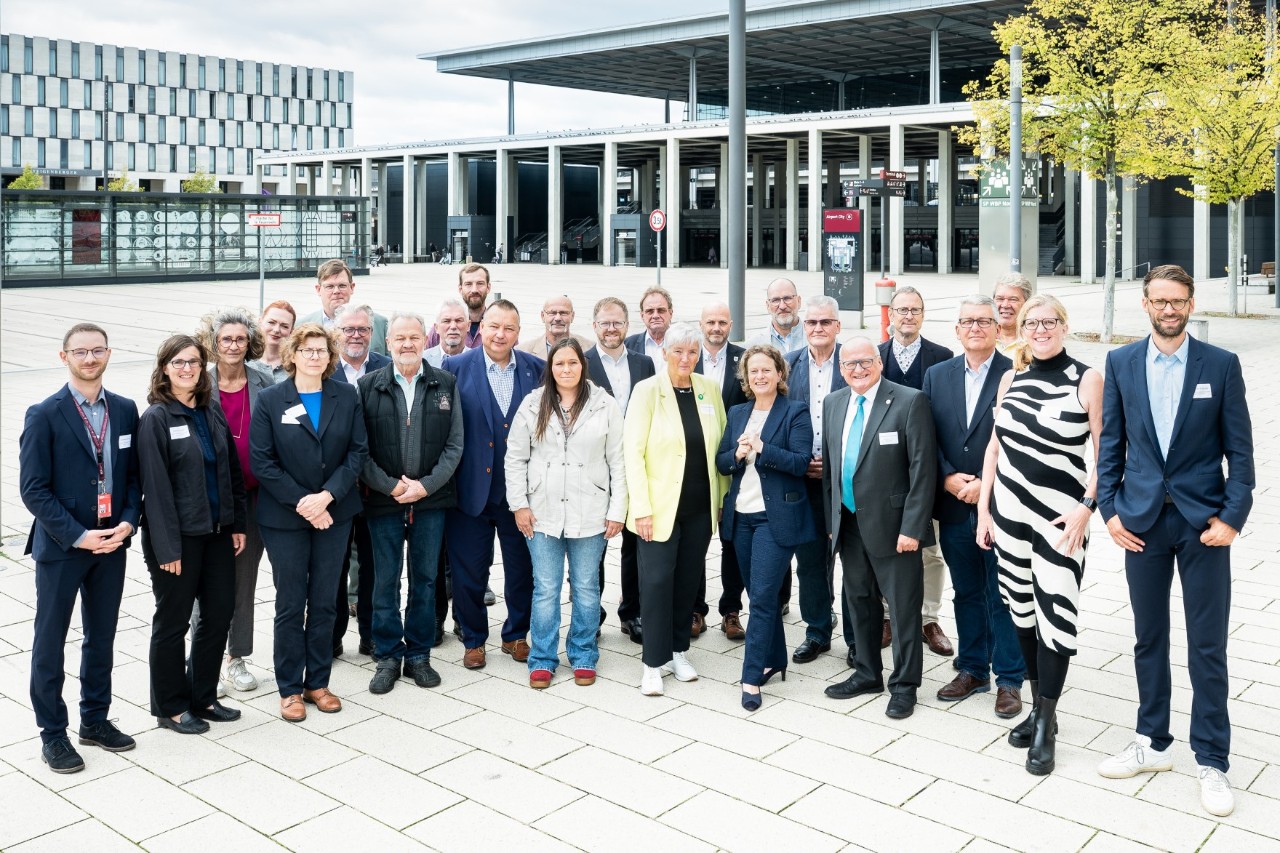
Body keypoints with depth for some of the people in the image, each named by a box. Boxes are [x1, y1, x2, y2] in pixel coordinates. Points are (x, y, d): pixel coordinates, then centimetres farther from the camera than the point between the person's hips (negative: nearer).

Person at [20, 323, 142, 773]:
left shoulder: (125, 410, 3)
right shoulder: (44, 415, -10)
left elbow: (134, 475, 7)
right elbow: (33, 489, -12)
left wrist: (128, 522, -9)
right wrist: (77, 535, -17)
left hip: (112, 544, 4)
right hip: (60, 546, -4)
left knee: (102, 638, 15)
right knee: (50, 643, 6)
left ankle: (95, 719, 30)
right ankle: (52, 734, 19)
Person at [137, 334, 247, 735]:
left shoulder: (213, 412, 7)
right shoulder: (156, 419, -10)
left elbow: (232, 471, 11)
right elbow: (155, 486, -14)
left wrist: (238, 524, 7)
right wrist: (167, 547, -17)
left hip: (217, 532, 6)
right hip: (178, 536, -6)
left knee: (220, 613, 11)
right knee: (172, 622, 7)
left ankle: (203, 697, 27)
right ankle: (170, 707, 21)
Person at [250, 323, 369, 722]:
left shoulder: (347, 396, 2)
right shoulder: (270, 400, -4)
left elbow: (358, 451, -2)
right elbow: (260, 460, -7)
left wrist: (327, 495, -15)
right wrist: (301, 502, -14)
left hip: (334, 514, 2)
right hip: (285, 517, -2)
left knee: (324, 603, 10)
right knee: (290, 606, 5)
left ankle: (317, 682, 22)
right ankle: (290, 689, 17)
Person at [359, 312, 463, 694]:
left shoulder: (445, 384, 3)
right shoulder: (369, 386, 1)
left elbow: (454, 444, 1)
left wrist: (425, 485, -10)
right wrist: (390, 486, -12)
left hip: (431, 498, 1)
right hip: (383, 499, -1)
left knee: (425, 578, 9)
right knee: (385, 580, 5)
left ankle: (418, 655, 22)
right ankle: (387, 656, 18)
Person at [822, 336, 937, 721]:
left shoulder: (910, 401, -12)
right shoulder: (833, 403, 8)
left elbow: (923, 469, -14)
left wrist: (912, 527, -17)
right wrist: (832, 519, 12)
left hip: (891, 525, -6)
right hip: (848, 523, 6)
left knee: (903, 606, 3)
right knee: (859, 600, 17)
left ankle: (904, 685, 17)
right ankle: (867, 673, 32)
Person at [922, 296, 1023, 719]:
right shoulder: (936, 375, 8)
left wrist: (987, 483, -16)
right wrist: (949, 478, -8)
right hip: (954, 506, 4)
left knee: (1003, 596, 4)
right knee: (966, 593, 15)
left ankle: (1008, 679, 15)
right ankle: (972, 670, 27)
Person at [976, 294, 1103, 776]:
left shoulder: (1087, 380, -5)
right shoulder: (1011, 379, 7)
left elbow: (1105, 454, -5)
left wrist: (1086, 507, -14)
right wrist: (983, 509, 8)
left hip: (1060, 518, -4)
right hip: (1007, 513, 4)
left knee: (1056, 618, -4)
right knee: (1022, 612, 11)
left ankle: (1046, 726, 9)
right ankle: (1038, 708, 27)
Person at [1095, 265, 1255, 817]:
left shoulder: (1222, 365, -2)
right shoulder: (1121, 363, 4)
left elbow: (1240, 450, -2)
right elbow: (1111, 443, 6)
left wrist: (1232, 517, -11)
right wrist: (1109, 509, -2)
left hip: (1203, 520, -2)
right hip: (1142, 520, 2)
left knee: (1208, 647, 4)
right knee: (1149, 639, 13)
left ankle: (1212, 762, 16)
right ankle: (1153, 744, 28)